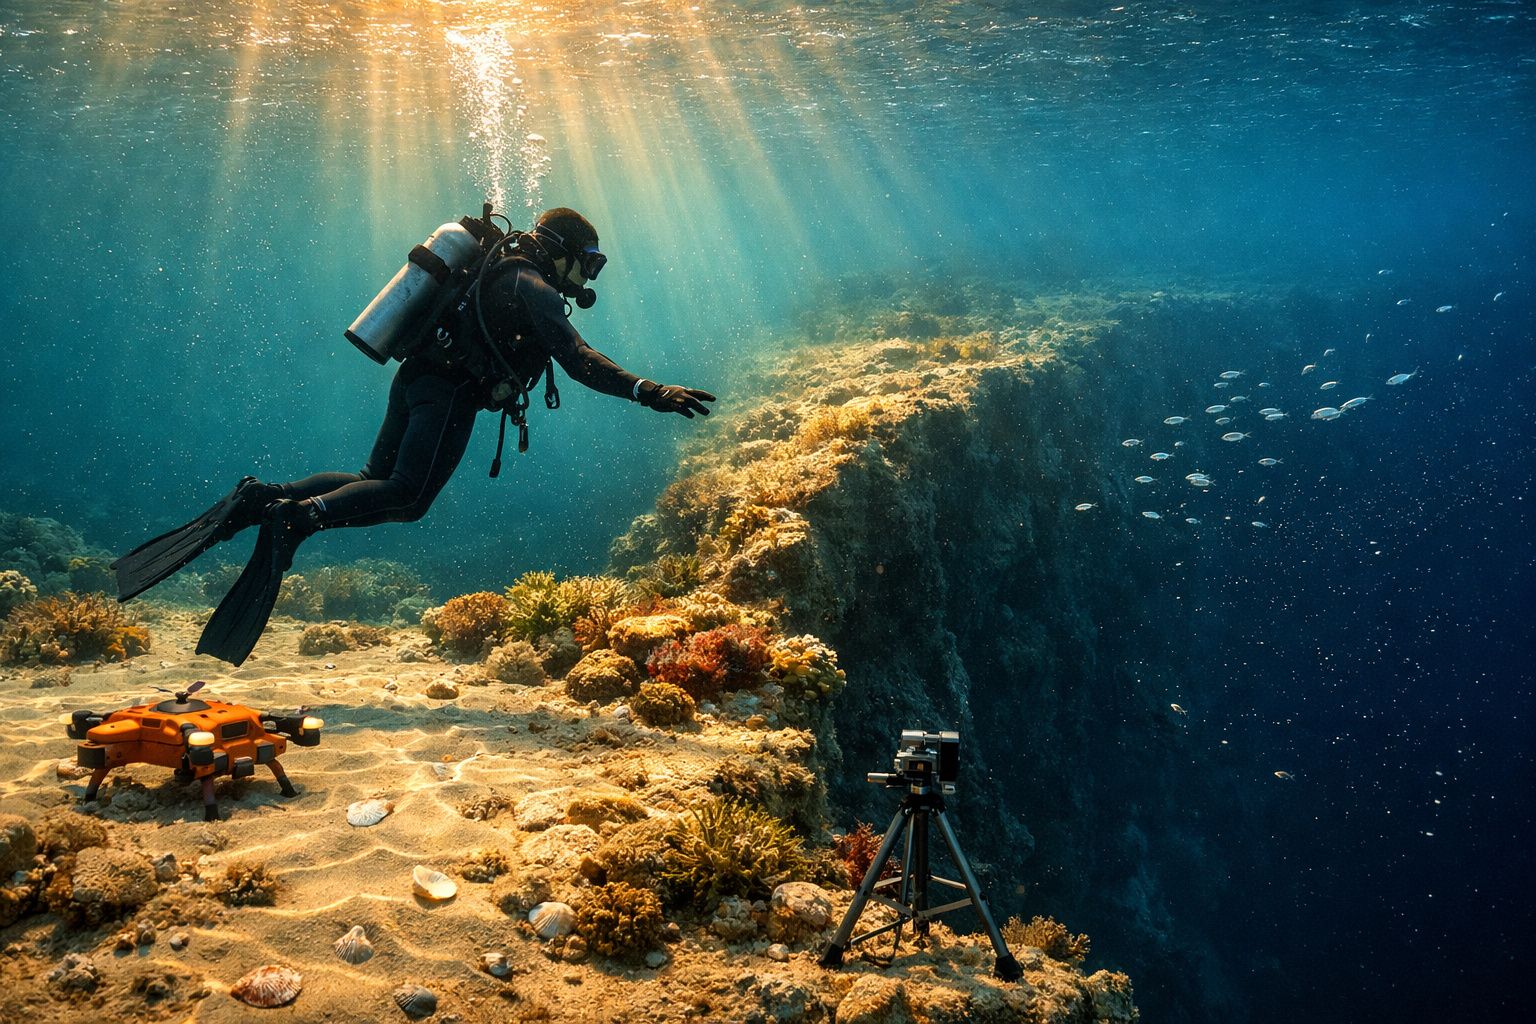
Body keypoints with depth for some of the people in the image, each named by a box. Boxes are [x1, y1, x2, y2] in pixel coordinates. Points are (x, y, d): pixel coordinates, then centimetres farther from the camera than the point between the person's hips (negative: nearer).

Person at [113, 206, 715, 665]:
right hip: (447, 395, -10)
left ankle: (263, 499, 1)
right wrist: (648, 392, -28)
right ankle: (297, 516, -26)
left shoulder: (501, 274, 22)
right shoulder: (532, 289, -8)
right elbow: (578, 360, -20)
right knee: (407, 497, -15)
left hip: (416, 380, 10)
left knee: (377, 481, 12)